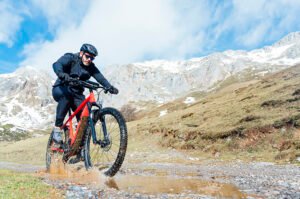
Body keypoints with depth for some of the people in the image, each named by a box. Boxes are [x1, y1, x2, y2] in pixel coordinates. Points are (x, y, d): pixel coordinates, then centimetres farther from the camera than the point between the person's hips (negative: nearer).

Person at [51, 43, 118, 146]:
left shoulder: (91, 67, 1)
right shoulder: (70, 58, -10)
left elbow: (100, 78, -14)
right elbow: (57, 64, -29)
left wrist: (110, 87, -33)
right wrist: (61, 74, -52)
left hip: (76, 93, 4)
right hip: (60, 90, -4)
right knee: (67, 93, -38)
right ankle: (57, 128, -30)